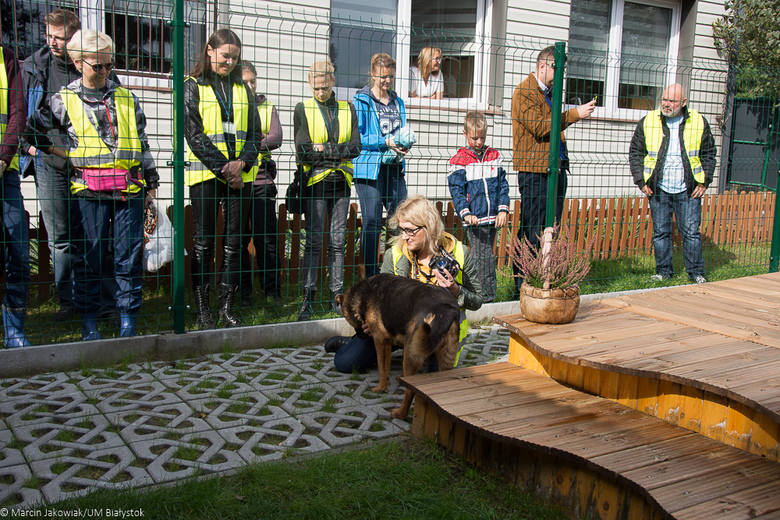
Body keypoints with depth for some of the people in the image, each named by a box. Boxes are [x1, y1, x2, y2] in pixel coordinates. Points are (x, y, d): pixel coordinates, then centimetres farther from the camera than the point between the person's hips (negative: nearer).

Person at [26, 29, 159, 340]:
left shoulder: (126, 98, 16)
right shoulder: (64, 100, 7)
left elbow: (142, 143, 17)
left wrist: (150, 181, 14)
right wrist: (55, 151, 3)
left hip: (129, 187, 2)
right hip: (88, 189, -2)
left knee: (129, 255, 1)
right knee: (88, 256, 0)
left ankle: (128, 320, 10)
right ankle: (89, 321, 11)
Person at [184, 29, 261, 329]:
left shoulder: (243, 89, 15)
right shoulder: (193, 87, 4)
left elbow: (254, 133, 11)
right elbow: (194, 135, -5)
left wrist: (241, 163, -8)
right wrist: (224, 168, -12)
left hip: (241, 175, 4)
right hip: (205, 173, -3)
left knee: (234, 241, 3)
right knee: (204, 241, -1)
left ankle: (227, 307, 11)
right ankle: (202, 309, 6)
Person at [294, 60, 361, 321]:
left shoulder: (347, 109, 12)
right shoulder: (303, 109, 4)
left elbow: (355, 148, 0)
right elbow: (303, 152, -7)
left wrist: (323, 149, -10)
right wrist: (339, 152, -9)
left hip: (341, 182, 3)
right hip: (315, 182, -3)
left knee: (338, 241, 5)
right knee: (314, 241, -5)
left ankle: (337, 296, 11)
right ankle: (308, 297, 0)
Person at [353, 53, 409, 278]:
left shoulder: (398, 102, 17)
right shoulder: (361, 101, -1)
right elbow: (357, 138, -8)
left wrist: (403, 144, 1)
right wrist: (385, 142, -18)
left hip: (394, 168, 6)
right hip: (369, 168, -5)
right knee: (372, 223, -4)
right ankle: (371, 276, 5)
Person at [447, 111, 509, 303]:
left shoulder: (494, 155, 10)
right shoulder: (459, 160, -2)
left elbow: (503, 184, 12)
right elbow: (456, 191, -6)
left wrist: (503, 210, 3)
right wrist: (466, 213, -18)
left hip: (492, 218, 4)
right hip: (474, 219, -4)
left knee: (488, 256, 12)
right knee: (480, 257, -6)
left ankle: (489, 295, 22)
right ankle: (485, 296, 2)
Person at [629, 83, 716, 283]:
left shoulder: (699, 122, 2)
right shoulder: (648, 122, 1)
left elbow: (709, 154, 11)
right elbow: (635, 152, 7)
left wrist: (703, 182, 3)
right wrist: (641, 181, -1)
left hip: (689, 190, 0)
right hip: (658, 190, 1)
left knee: (691, 232, 2)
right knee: (660, 232, 5)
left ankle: (696, 272, 14)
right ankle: (663, 271, 18)